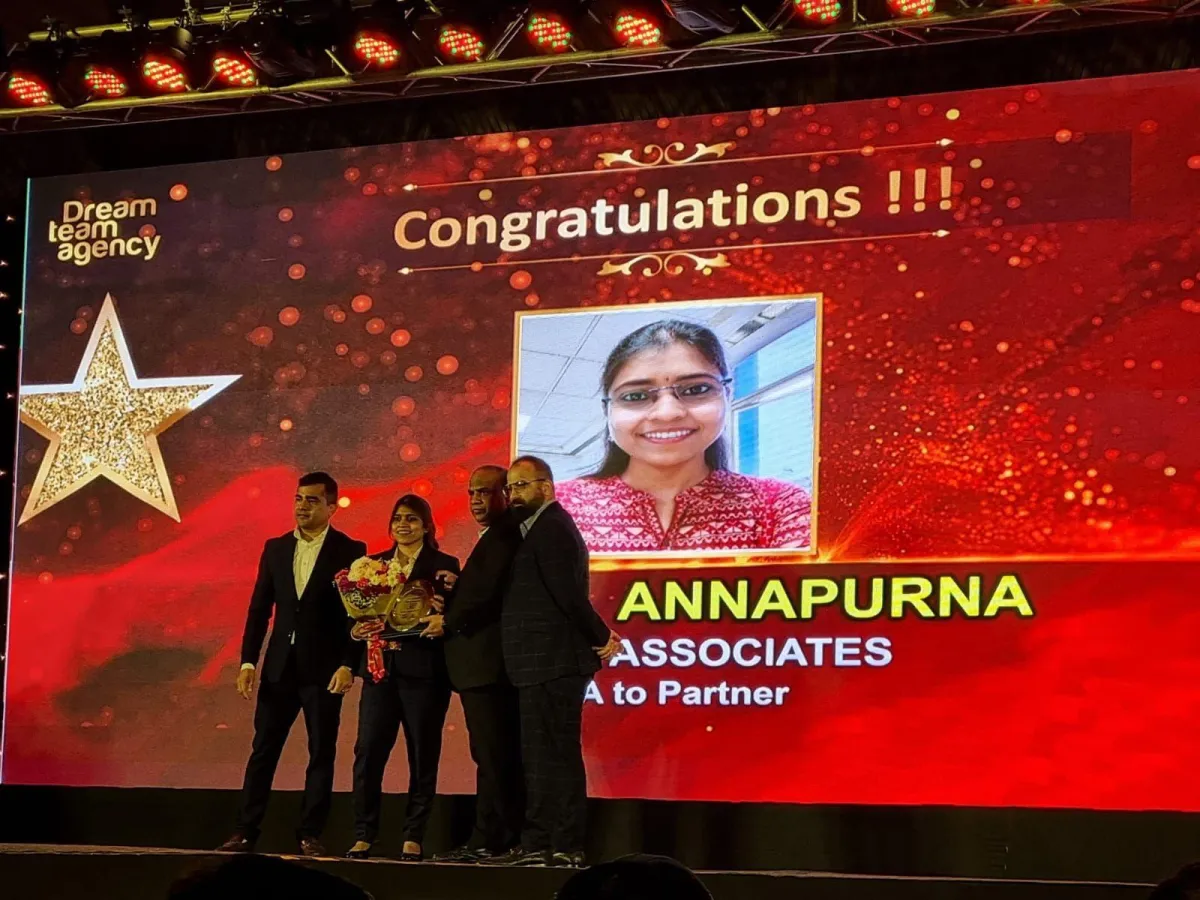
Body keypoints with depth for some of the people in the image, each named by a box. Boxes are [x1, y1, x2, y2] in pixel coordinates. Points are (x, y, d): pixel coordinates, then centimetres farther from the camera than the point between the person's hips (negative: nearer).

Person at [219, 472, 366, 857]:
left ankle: (310, 835, 8)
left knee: (321, 753, 2)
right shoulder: (275, 548, 9)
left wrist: (348, 665, -14)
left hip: (324, 668, -3)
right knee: (263, 750, 3)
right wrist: (248, 661, 3)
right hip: (280, 666, 3)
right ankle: (246, 832, 7)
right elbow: (259, 608, 10)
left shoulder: (349, 551, -2)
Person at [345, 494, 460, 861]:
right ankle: (363, 836, 2)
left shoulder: (444, 566, 5)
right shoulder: (375, 563, 15)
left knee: (422, 756, 1)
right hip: (381, 668, 3)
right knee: (368, 752, -4)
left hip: (423, 670, -3)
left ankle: (414, 838, 7)